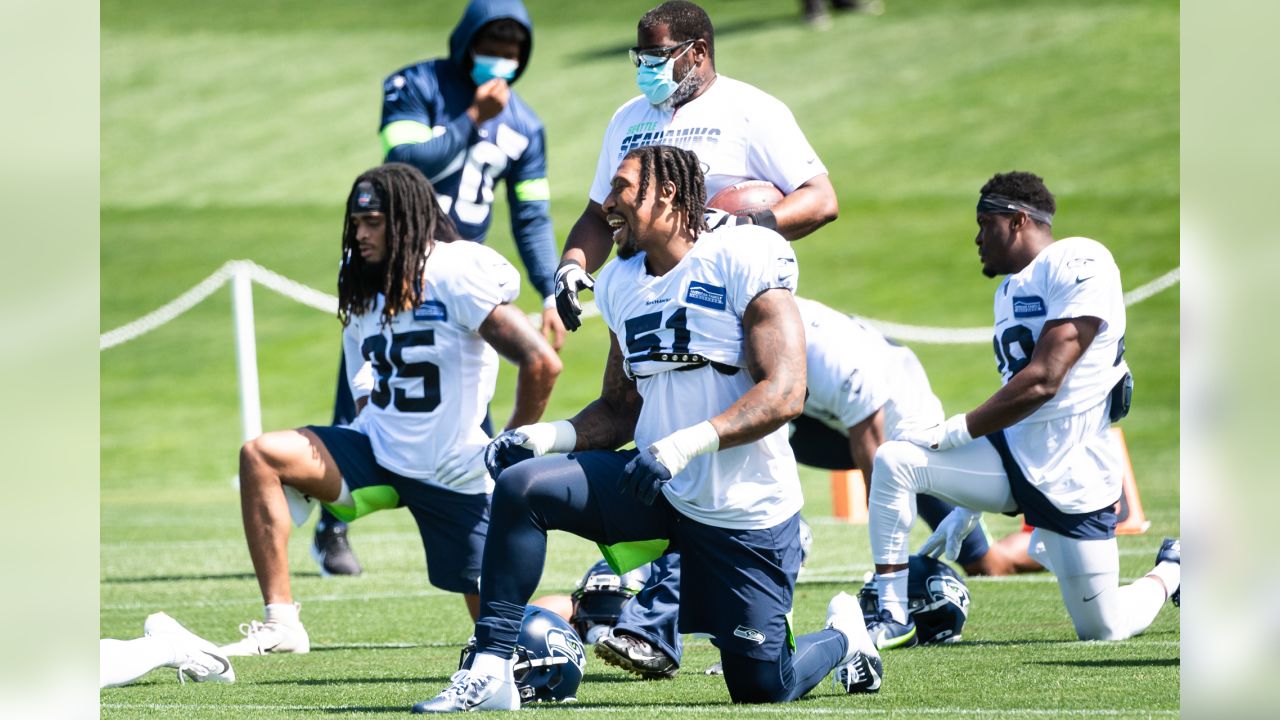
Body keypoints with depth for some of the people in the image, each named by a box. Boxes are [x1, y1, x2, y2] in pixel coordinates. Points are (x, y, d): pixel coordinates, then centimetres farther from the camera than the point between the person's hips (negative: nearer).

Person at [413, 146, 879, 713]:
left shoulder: (745, 261, -15)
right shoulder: (622, 284, 8)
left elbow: (785, 394, -22)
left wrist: (686, 444, -34)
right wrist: (545, 436, -5)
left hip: (744, 510, -6)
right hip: (657, 492, 6)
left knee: (762, 687, -1)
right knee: (520, 486, -17)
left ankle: (844, 637, 33)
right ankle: (490, 671, -15)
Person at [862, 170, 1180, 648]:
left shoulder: (1078, 264, -14)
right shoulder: (1010, 290, 15)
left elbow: (1041, 383, -21)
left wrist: (953, 433, -15)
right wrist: (968, 508, 17)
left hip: (1071, 477, -7)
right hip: (1010, 456, 7)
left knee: (1103, 630, -1)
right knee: (892, 461, -15)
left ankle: (1169, 571, 32)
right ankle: (892, 618, -6)